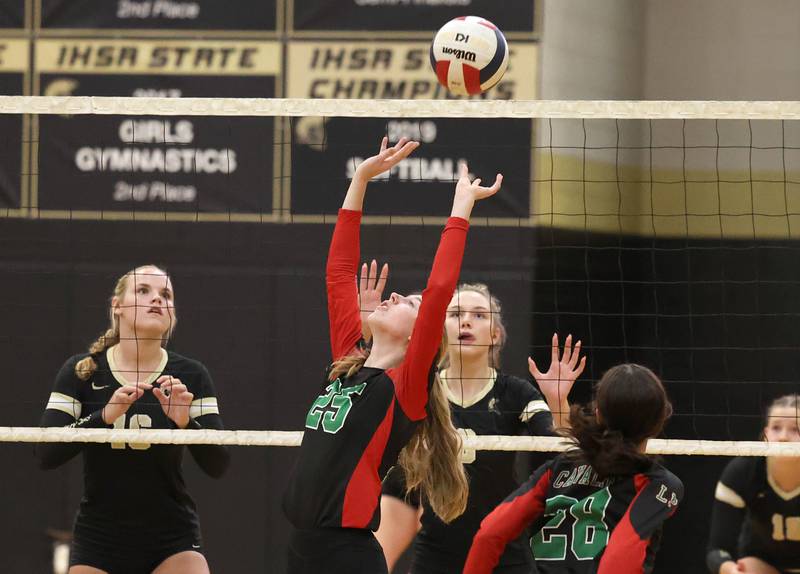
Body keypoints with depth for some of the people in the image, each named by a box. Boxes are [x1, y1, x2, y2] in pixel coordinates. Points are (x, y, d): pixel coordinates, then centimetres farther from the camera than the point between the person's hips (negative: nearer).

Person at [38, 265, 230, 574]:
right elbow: (46, 454, -13)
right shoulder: (81, 372, -3)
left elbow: (217, 465, -9)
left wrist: (186, 421, -26)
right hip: (99, 541, 0)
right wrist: (105, 416, -26)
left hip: (173, 544, 0)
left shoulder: (191, 376, -2)